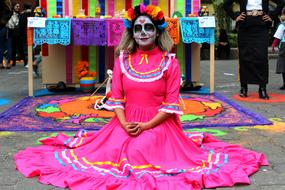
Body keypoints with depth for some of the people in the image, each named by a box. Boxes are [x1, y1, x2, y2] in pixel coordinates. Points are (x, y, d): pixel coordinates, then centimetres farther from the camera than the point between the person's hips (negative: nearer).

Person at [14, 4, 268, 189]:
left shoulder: (170, 62, -5)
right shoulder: (122, 60, 4)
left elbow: (171, 104, -8)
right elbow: (116, 97, 2)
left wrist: (146, 126, -17)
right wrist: (124, 124, -14)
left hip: (158, 124, -3)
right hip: (126, 123, 3)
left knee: (142, 154, -24)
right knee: (110, 152, -16)